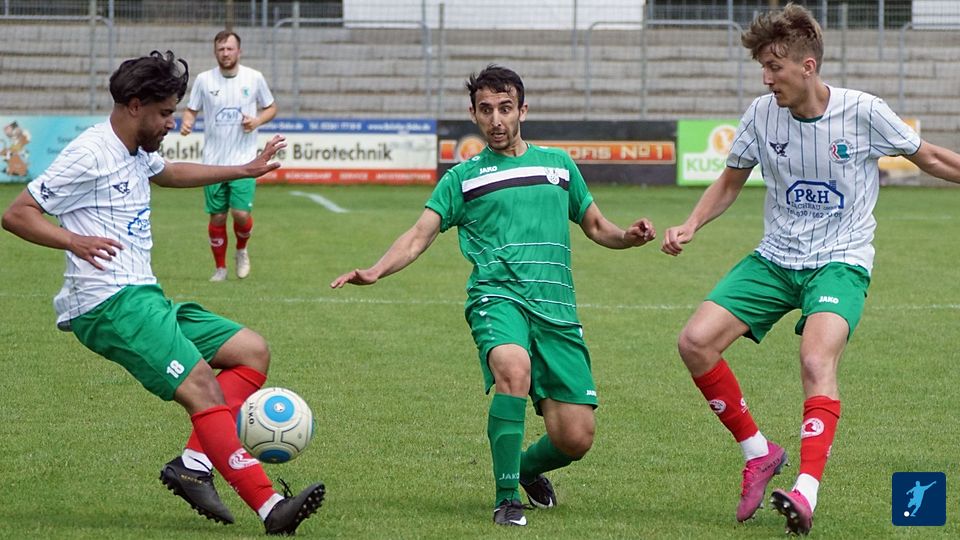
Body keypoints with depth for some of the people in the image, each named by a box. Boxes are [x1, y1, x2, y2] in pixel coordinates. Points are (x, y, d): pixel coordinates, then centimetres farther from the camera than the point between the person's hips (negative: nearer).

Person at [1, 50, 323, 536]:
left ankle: (193, 464, -6)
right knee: (201, 387, -23)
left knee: (252, 351, 7)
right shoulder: (91, 154, -11)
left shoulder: (136, 153, 19)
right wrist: (74, 241, -29)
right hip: (111, 302, -11)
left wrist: (245, 170, 45)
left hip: (142, 298, 11)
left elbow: (168, 173, 44)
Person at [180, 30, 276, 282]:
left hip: (244, 159, -1)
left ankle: (242, 250, 19)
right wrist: (187, 122, -14)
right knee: (217, 217, 2)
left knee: (241, 213, -12)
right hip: (213, 160, 1)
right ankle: (220, 267, 19)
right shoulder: (204, 79, 1)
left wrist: (257, 120, -9)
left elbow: (271, 108, 11)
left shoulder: (254, 78, 0)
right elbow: (191, 110, 9)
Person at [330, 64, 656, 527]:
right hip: (497, 296, -3)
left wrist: (629, 236, 5)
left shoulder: (558, 164, 20)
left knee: (574, 439, -7)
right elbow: (419, 236, 4)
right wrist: (375, 271, -14)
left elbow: (595, 226, 28)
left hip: (556, 308, 3)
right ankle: (507, 497, -26)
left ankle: (526, 468, 30)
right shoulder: (463, 178, 13)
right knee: (513, 367, -38)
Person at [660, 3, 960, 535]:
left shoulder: (863, 112, -11)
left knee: (816, 360, -31)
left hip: (841, 262, -4)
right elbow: (730, 182, 13)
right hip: (774, 258, 4)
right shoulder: (761, 114, -3)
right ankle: (758, 451, 4)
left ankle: (807, 491, -38)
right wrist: (691, 224, -2)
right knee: (696, 341, -13)